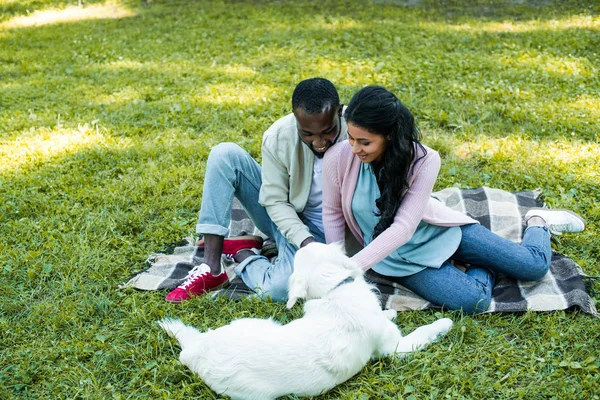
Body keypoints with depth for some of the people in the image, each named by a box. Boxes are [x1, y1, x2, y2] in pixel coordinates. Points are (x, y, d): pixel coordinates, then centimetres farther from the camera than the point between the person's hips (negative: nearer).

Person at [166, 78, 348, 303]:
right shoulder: (278, 137, -18)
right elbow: (276, 202, -12)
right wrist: (305, 241, -29)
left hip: (320, 231, -3)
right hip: (283, 216, 3)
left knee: (279, 289, -35)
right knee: (225, 154, -19)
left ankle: (242, 252, 2)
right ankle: (211, 267, -19)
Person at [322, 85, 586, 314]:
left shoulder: (423, 161, -28)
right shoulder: (338, 159, -23)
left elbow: (403, 228, -31)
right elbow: (333, 213, -6)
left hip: (440, 230, 0)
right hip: (398, 255, 0)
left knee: (534, 267, 2)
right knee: (473, 300, -22)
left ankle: (538, 223, 39)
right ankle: (486, 267, 15)